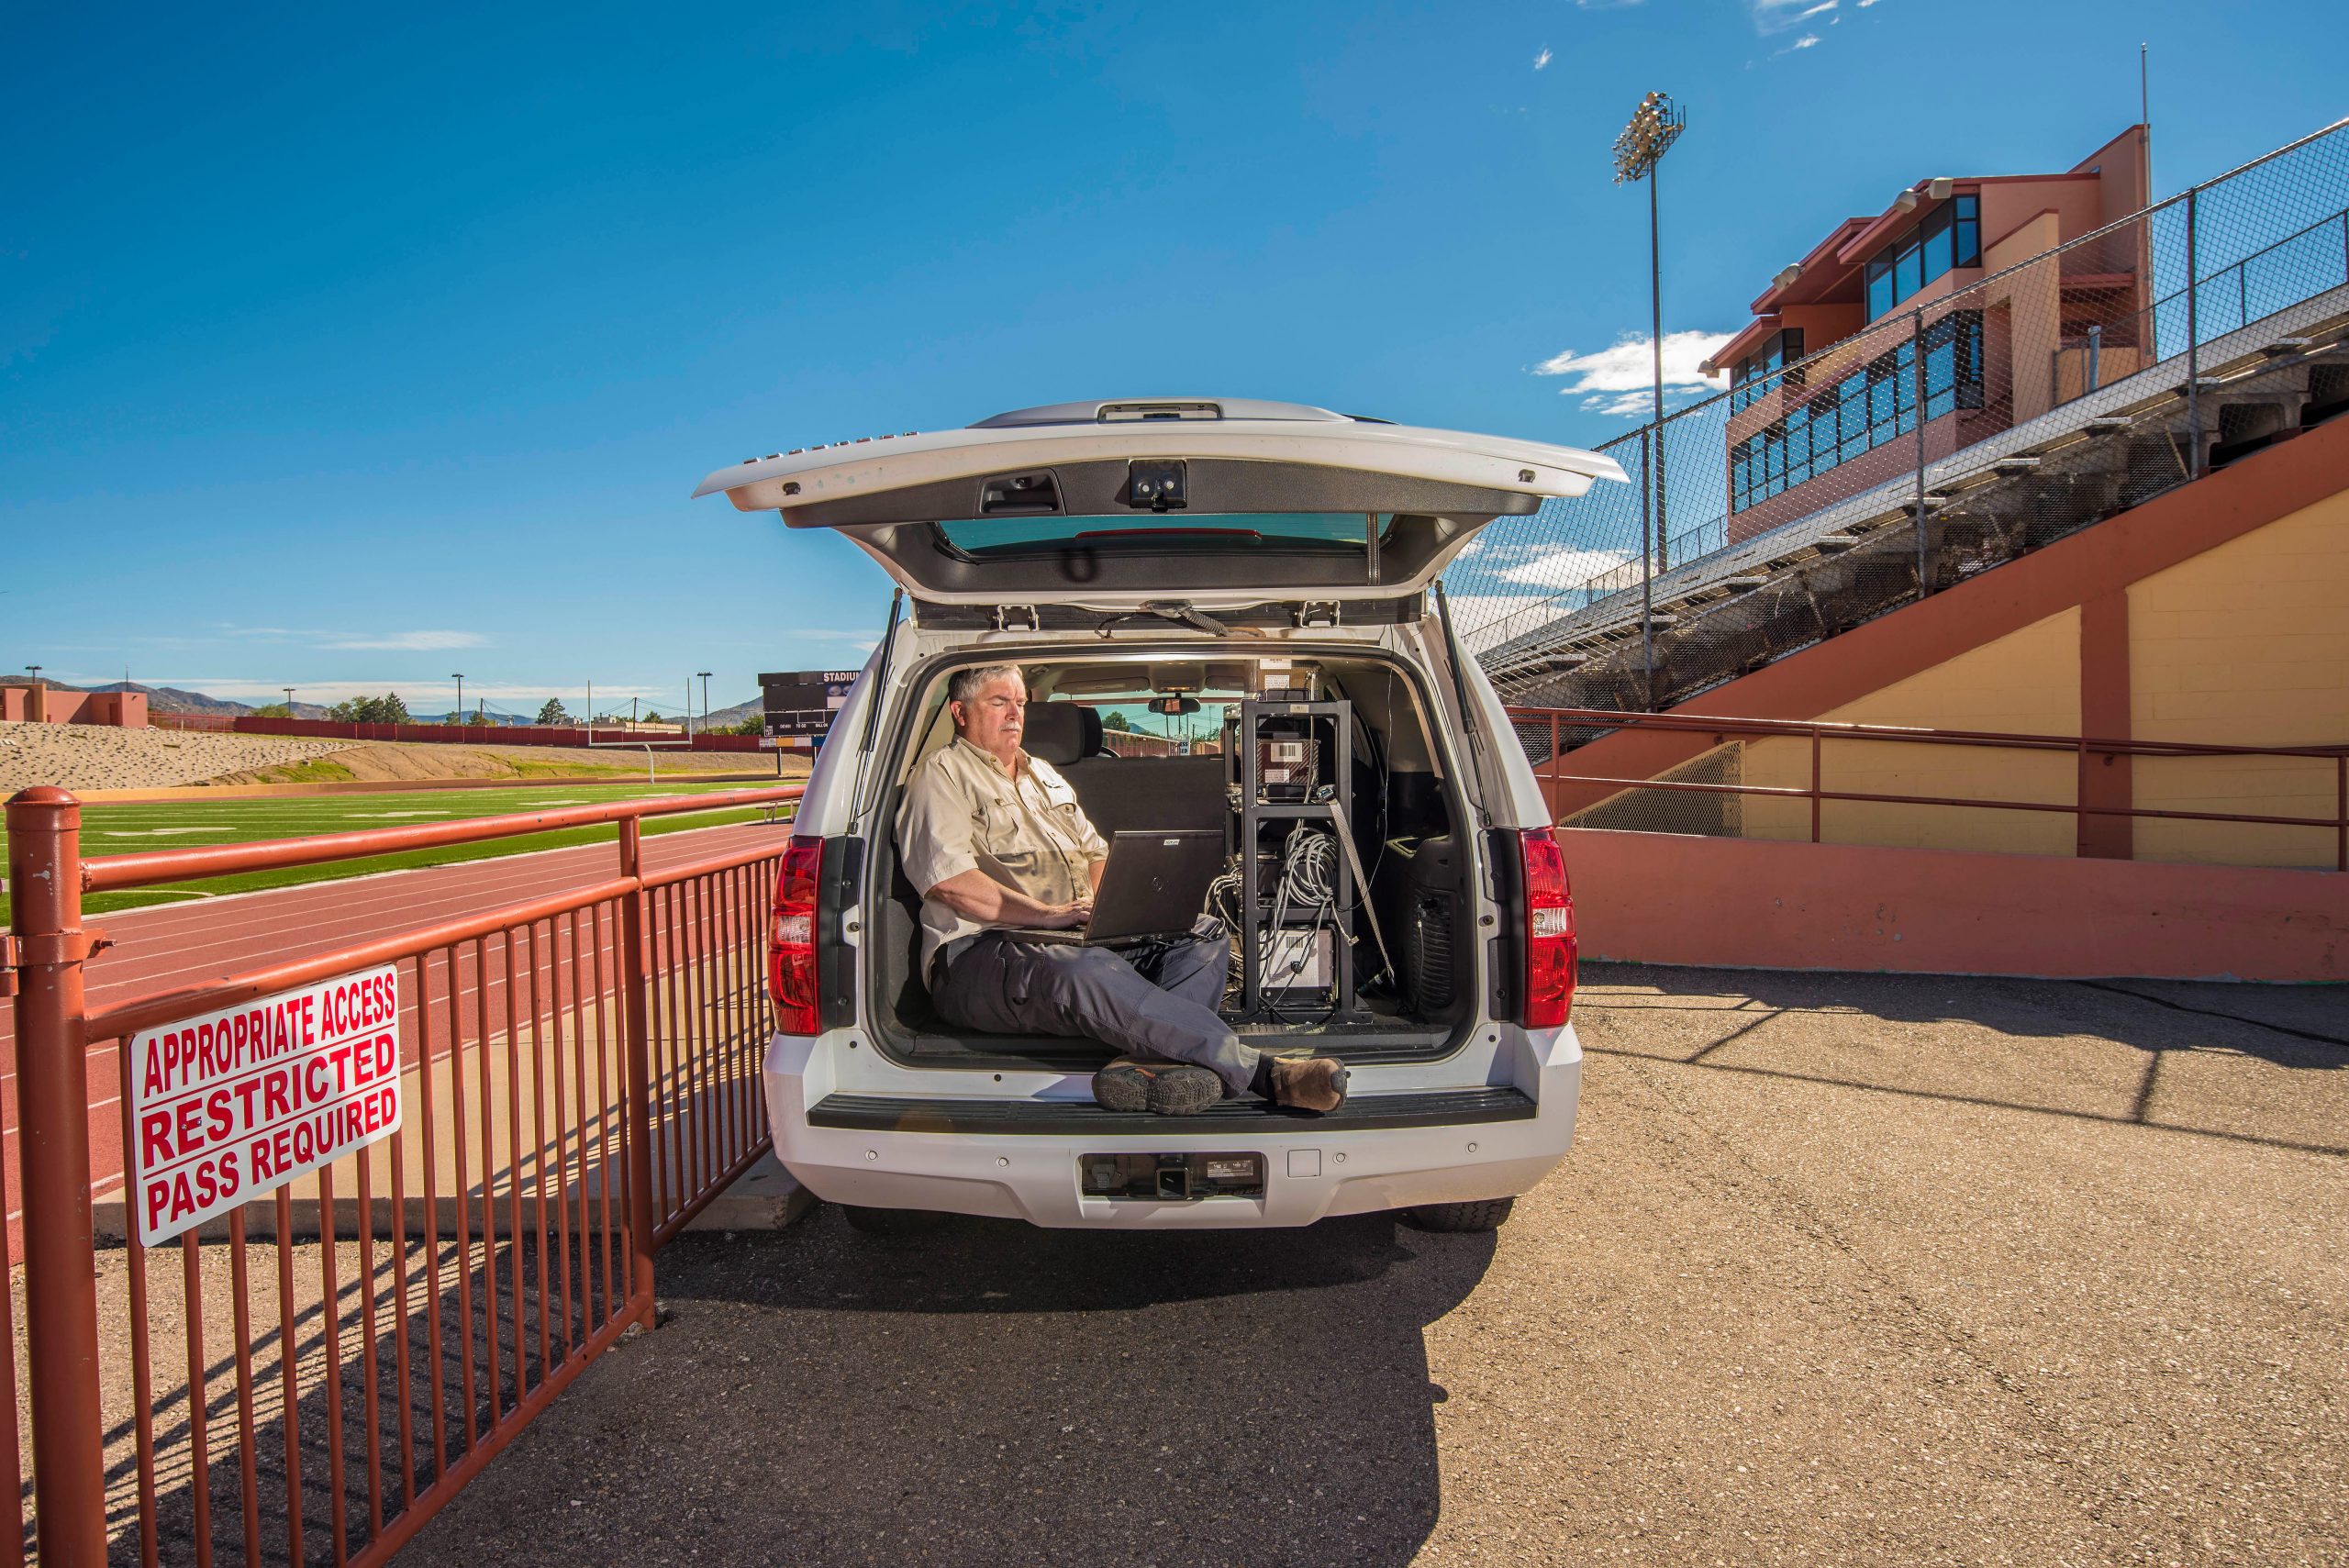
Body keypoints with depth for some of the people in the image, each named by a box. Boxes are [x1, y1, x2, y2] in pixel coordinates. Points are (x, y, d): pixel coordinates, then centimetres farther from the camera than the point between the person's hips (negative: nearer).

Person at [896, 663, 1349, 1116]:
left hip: (1085, 939, 8)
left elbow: (1096, 852, 29)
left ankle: (1147, 1064, -44)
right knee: (1089, 973, -40)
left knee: (1205, 936, -13)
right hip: (984, 953, -8)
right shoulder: (942, 777, 5)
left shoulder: (1044, 775, 30)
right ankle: (1259, 1071, -42)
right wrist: (1049, 914, -16)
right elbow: (948, 883, -11)